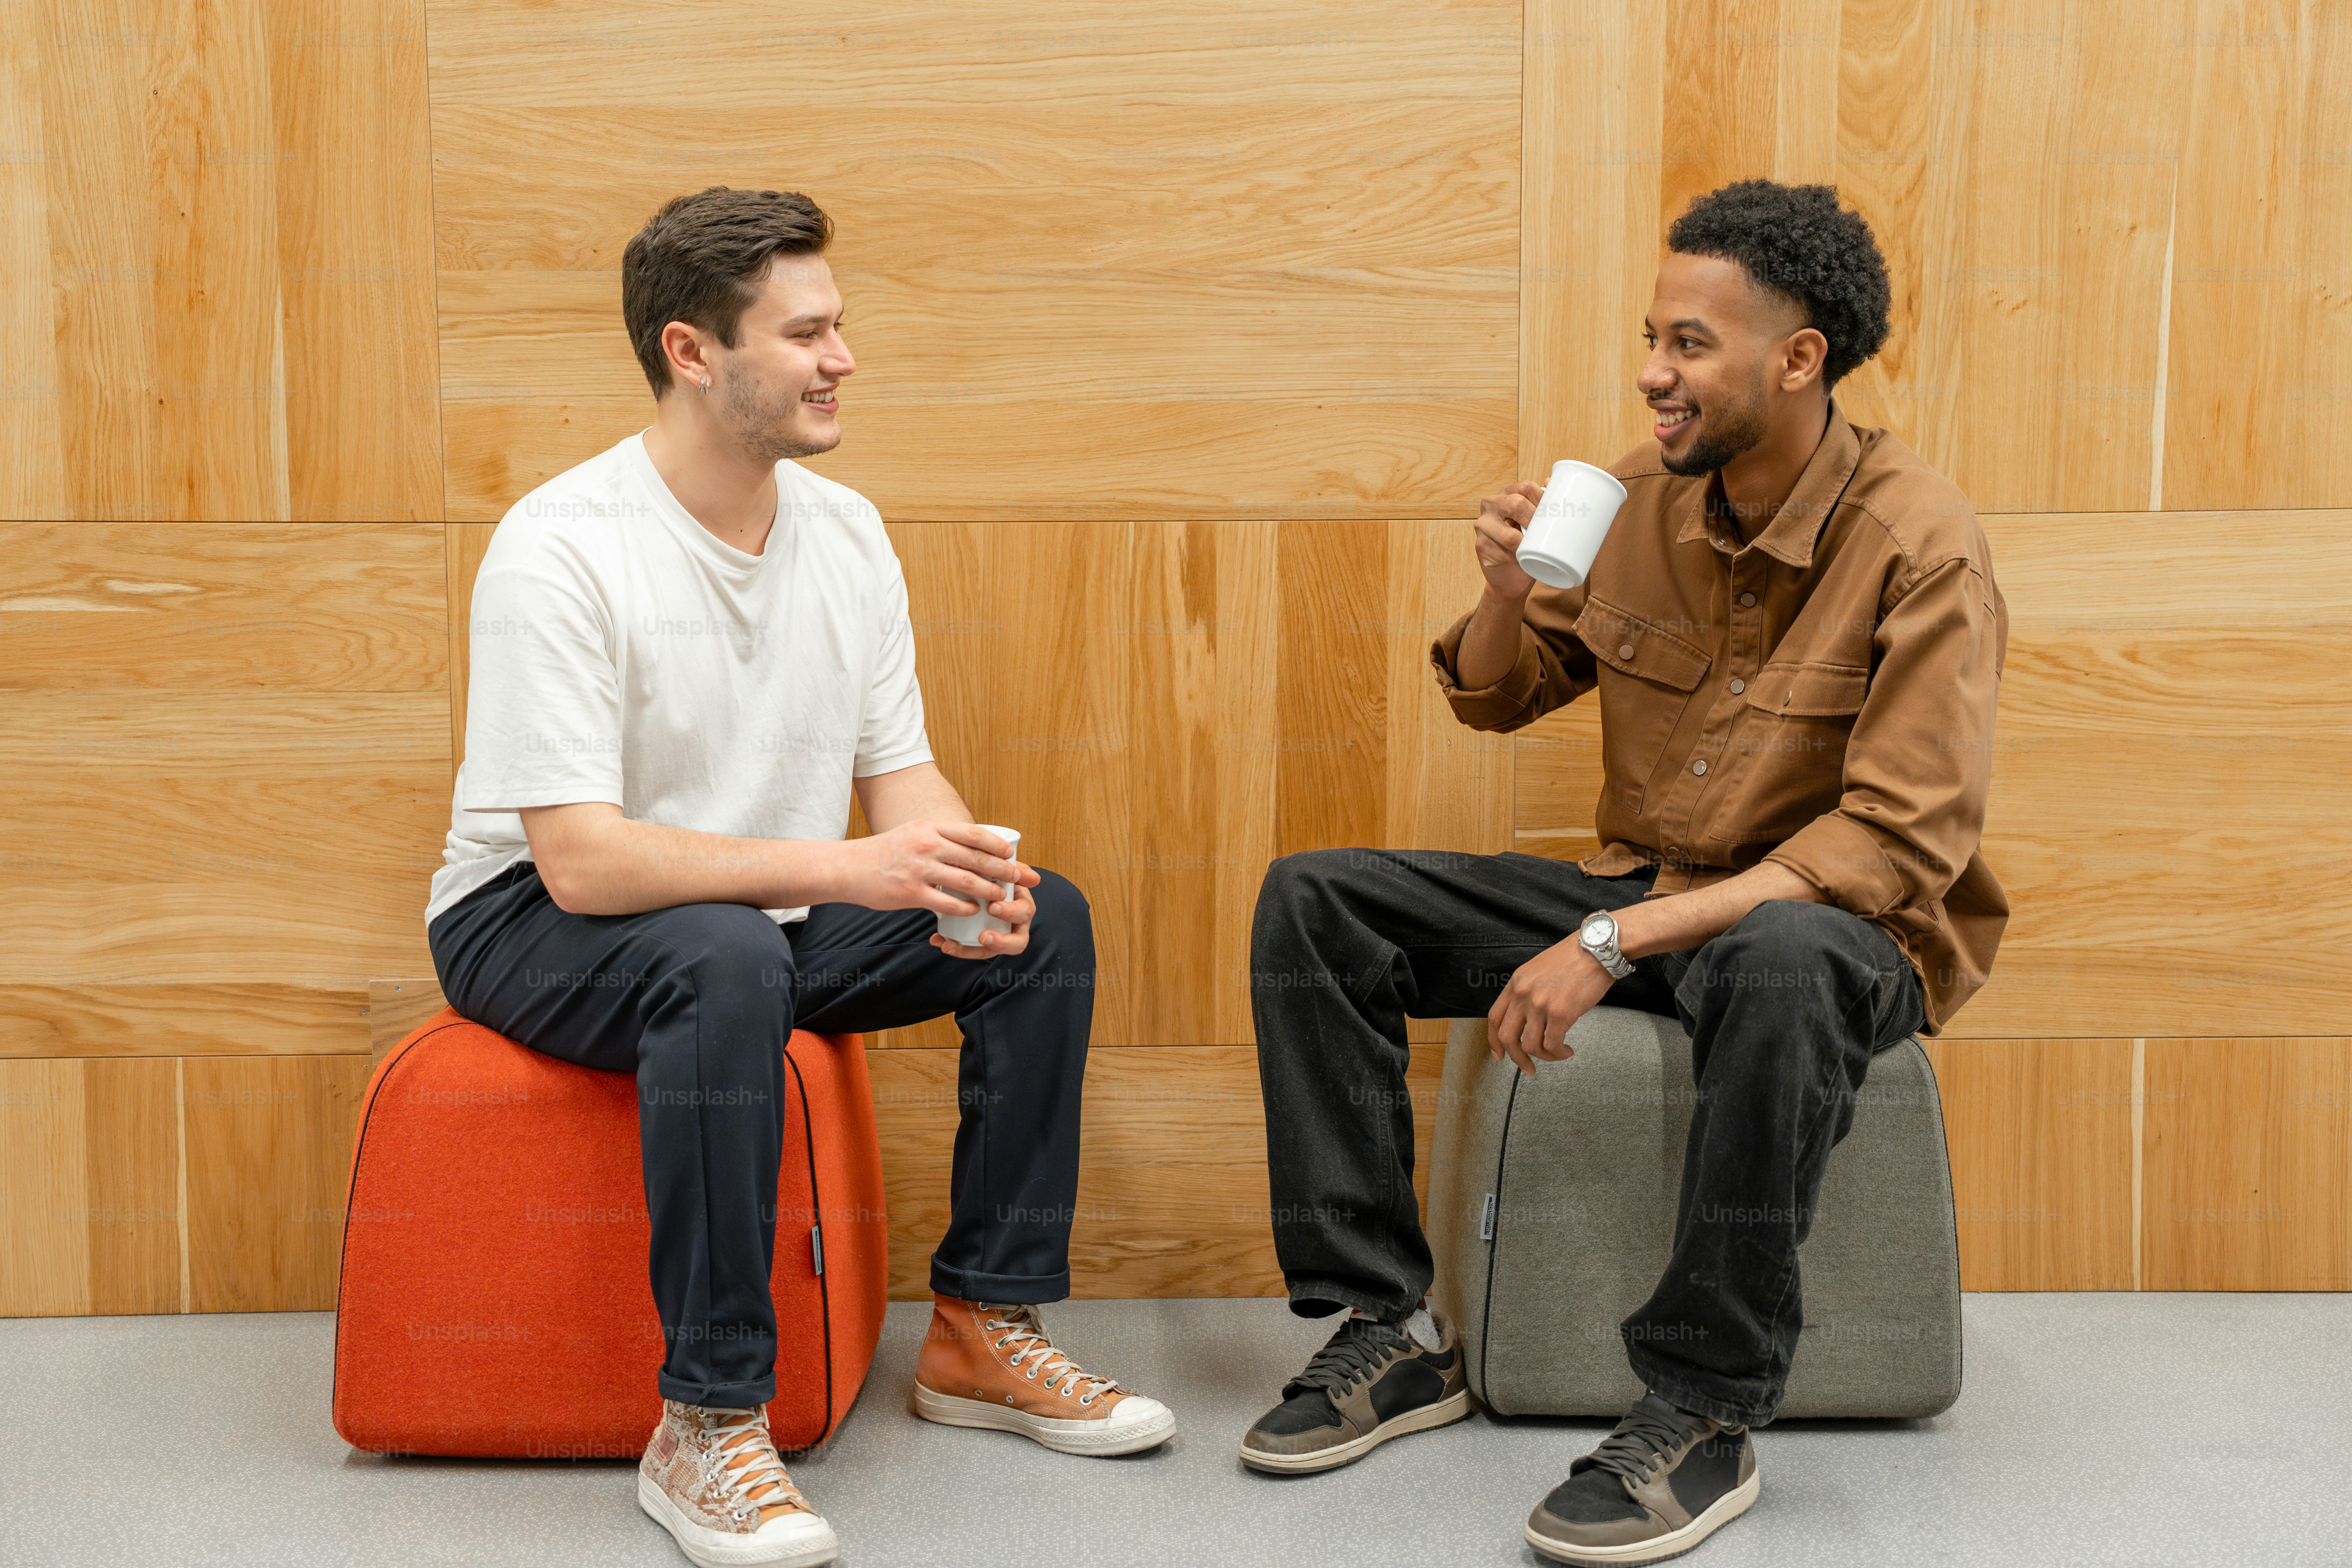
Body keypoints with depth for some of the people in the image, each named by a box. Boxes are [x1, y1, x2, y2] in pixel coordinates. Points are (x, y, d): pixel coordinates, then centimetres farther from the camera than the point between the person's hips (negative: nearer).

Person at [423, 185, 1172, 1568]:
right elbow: (581, 860, -30)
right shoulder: (560, 551, -23)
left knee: (1047, 920, -8)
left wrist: (963, 874, -22)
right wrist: (842, 868, -39)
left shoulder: (847, 534, -1)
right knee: (727, 960, -39)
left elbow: (903, 775, 2)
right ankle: (708, 1425, -28)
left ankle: (985, 1327, 2)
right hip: (538, 925, -7)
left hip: (772, 908, 7)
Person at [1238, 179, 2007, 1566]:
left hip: (1849, 927, -6)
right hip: (1642, 891, 6)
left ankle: (1706, 1412, -27)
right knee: (1314, 903, -7)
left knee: (1778, 966, -43)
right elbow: (1498, 696, 14)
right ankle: (1393, 1330, -6)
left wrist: (1613, 943, -30)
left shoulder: (1921, 544, -17)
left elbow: (1899, 843, -24)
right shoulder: (1644, 497, 1)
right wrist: (1509, 592, -11)